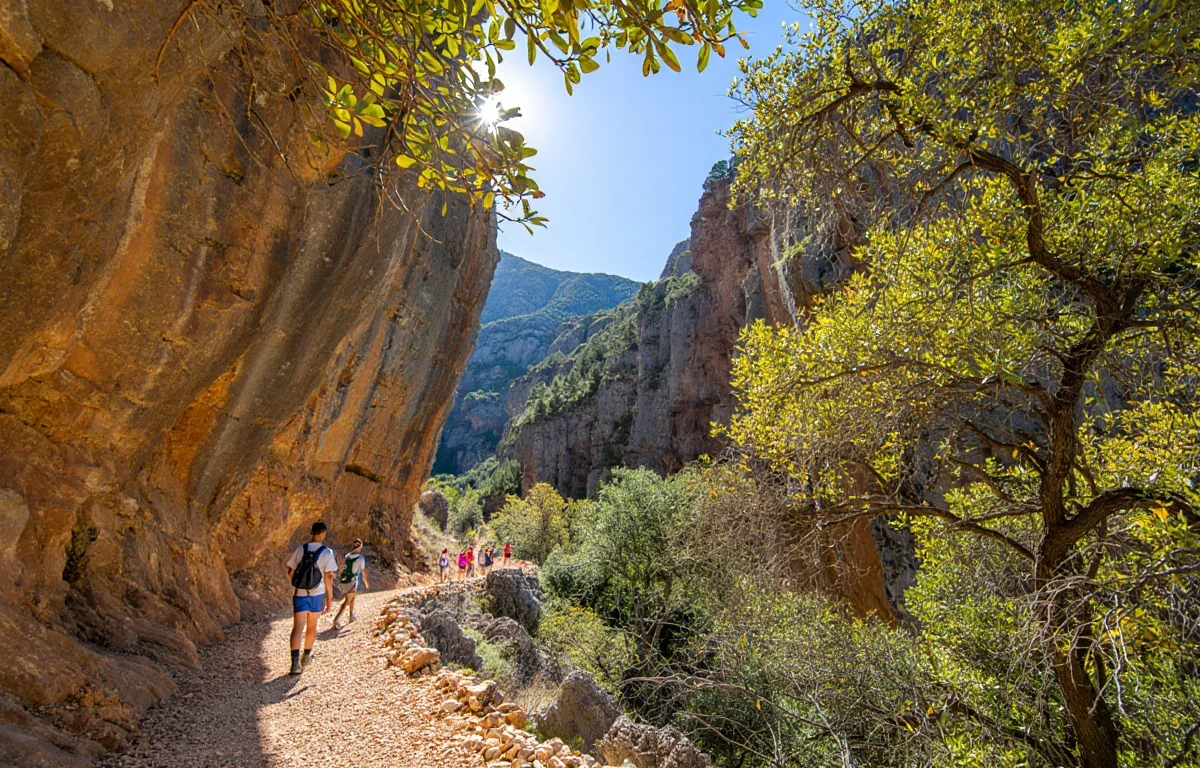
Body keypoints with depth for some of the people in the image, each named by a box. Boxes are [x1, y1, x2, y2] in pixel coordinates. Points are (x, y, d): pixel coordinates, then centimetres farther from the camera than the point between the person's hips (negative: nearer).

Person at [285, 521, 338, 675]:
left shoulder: (300, 549, -3)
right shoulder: (328, 553, -9)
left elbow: (290, 572, 4)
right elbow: (329, 577, -11)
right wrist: (330, 599, -4)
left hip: (299, 594, 0)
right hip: (317, 594, 0)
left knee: (298, 628, -2)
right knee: (311, 626, 18)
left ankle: (295, 662, -16)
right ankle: (306, 657, 33)